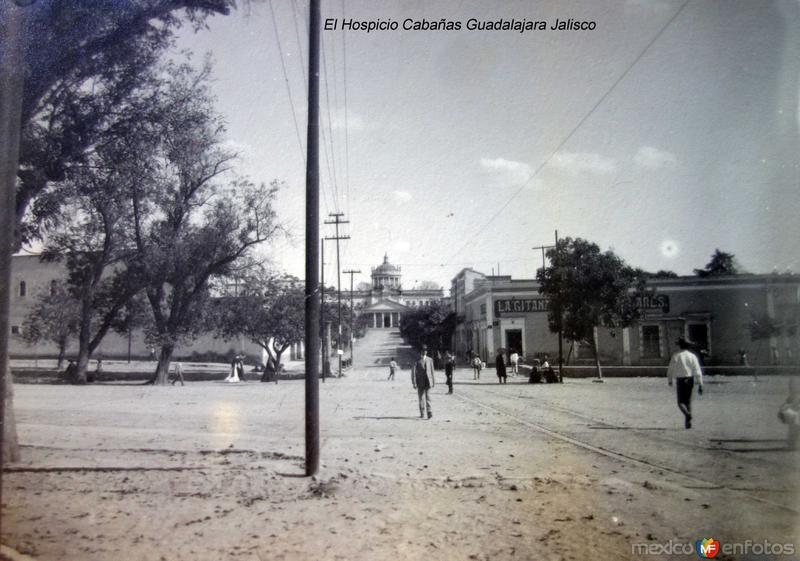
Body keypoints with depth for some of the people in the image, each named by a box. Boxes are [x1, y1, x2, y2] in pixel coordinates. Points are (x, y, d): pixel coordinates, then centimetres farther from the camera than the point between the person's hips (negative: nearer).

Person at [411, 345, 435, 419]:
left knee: (428, 396, -11)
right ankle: (422, 414, 15)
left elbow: (432, 371, 13)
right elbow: (413, 373, -4)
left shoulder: (430, 360, 9)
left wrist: (433, 381, 11)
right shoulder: (417, 361, -2)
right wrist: (414, 383, -9)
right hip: (420, 382, -1)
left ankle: (429, 412, -15)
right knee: (421, 397, 5)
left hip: (428, 381, 1)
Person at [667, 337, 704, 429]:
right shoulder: (692, 356, 1)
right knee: (688, 401, 15)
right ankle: (688, 422, 14)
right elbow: (698, 371, -4)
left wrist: (670, 380, 17)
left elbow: (670, 369, -1)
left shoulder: (676, 356, -6)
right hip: (690, 380, 3)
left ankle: (687, 414, -27)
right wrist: (700, 385, -3)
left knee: (681, 402, 2)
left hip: (680, 380, -3)